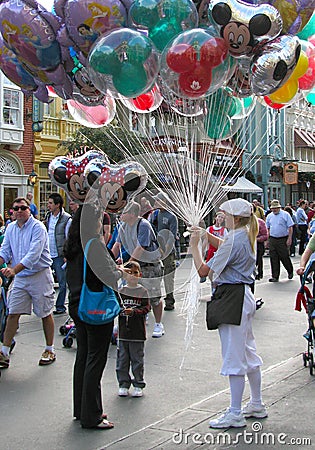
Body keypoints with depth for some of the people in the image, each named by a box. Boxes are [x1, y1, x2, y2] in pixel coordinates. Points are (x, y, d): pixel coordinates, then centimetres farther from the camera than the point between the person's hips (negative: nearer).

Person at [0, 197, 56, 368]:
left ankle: (50, 350, 21)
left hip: (40, 275, -5)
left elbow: (33, 254, -25)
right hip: (20, 277, 5)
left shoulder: (38, 227, -15)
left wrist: (14, 270, -35)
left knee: (45, 314, 6)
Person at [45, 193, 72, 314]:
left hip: (59, 255, -6)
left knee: (62, 282, 2)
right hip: (47, 254, 6)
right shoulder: (48, 216, 11)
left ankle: (60, 306, 11)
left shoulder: (67, 219, -10)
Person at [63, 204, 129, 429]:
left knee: (83, 356, 17)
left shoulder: (73, 246, 8)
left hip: (77, 306, 9)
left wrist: (114, 268, 14)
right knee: (96, 358, 0)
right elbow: (108, 275, -23)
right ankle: (91, 416, 9)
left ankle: (81, 409, 28)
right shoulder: (95, 244, -18)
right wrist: (120, 272, -1)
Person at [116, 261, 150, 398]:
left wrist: (133, 311, -19)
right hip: (123, 331, 2)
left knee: (137, 359, 5)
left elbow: (146, 308, -6)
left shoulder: (143, 291, 0)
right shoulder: (121, 291, 6)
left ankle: (138, 385, 18)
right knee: (122, 358, 8)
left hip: (137, 331, -2)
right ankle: (123, 384, 20)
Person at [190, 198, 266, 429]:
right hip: (245, 295, 10)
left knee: (233, 357, -1)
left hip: (232, 299, -10)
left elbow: (203, 270, -19)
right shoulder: (247, 236, 9)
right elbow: (224, 246, 29)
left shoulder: (233, 241, -20)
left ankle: (235, 414, 9)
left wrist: (194, 245, -8)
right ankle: (257, 405, 31)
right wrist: (205, 234, 15)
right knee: (248, 353, 18)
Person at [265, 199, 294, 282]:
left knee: (284, 257, 0)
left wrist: (289, 239, -11)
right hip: (272, 240, 4)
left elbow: (290, 228, -4)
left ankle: (290, 272, 27)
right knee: (273, 258, 3)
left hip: (283, 240, -4)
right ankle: (275, 277, 10)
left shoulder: (285, 214, -3)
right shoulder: (269, 216, 10)